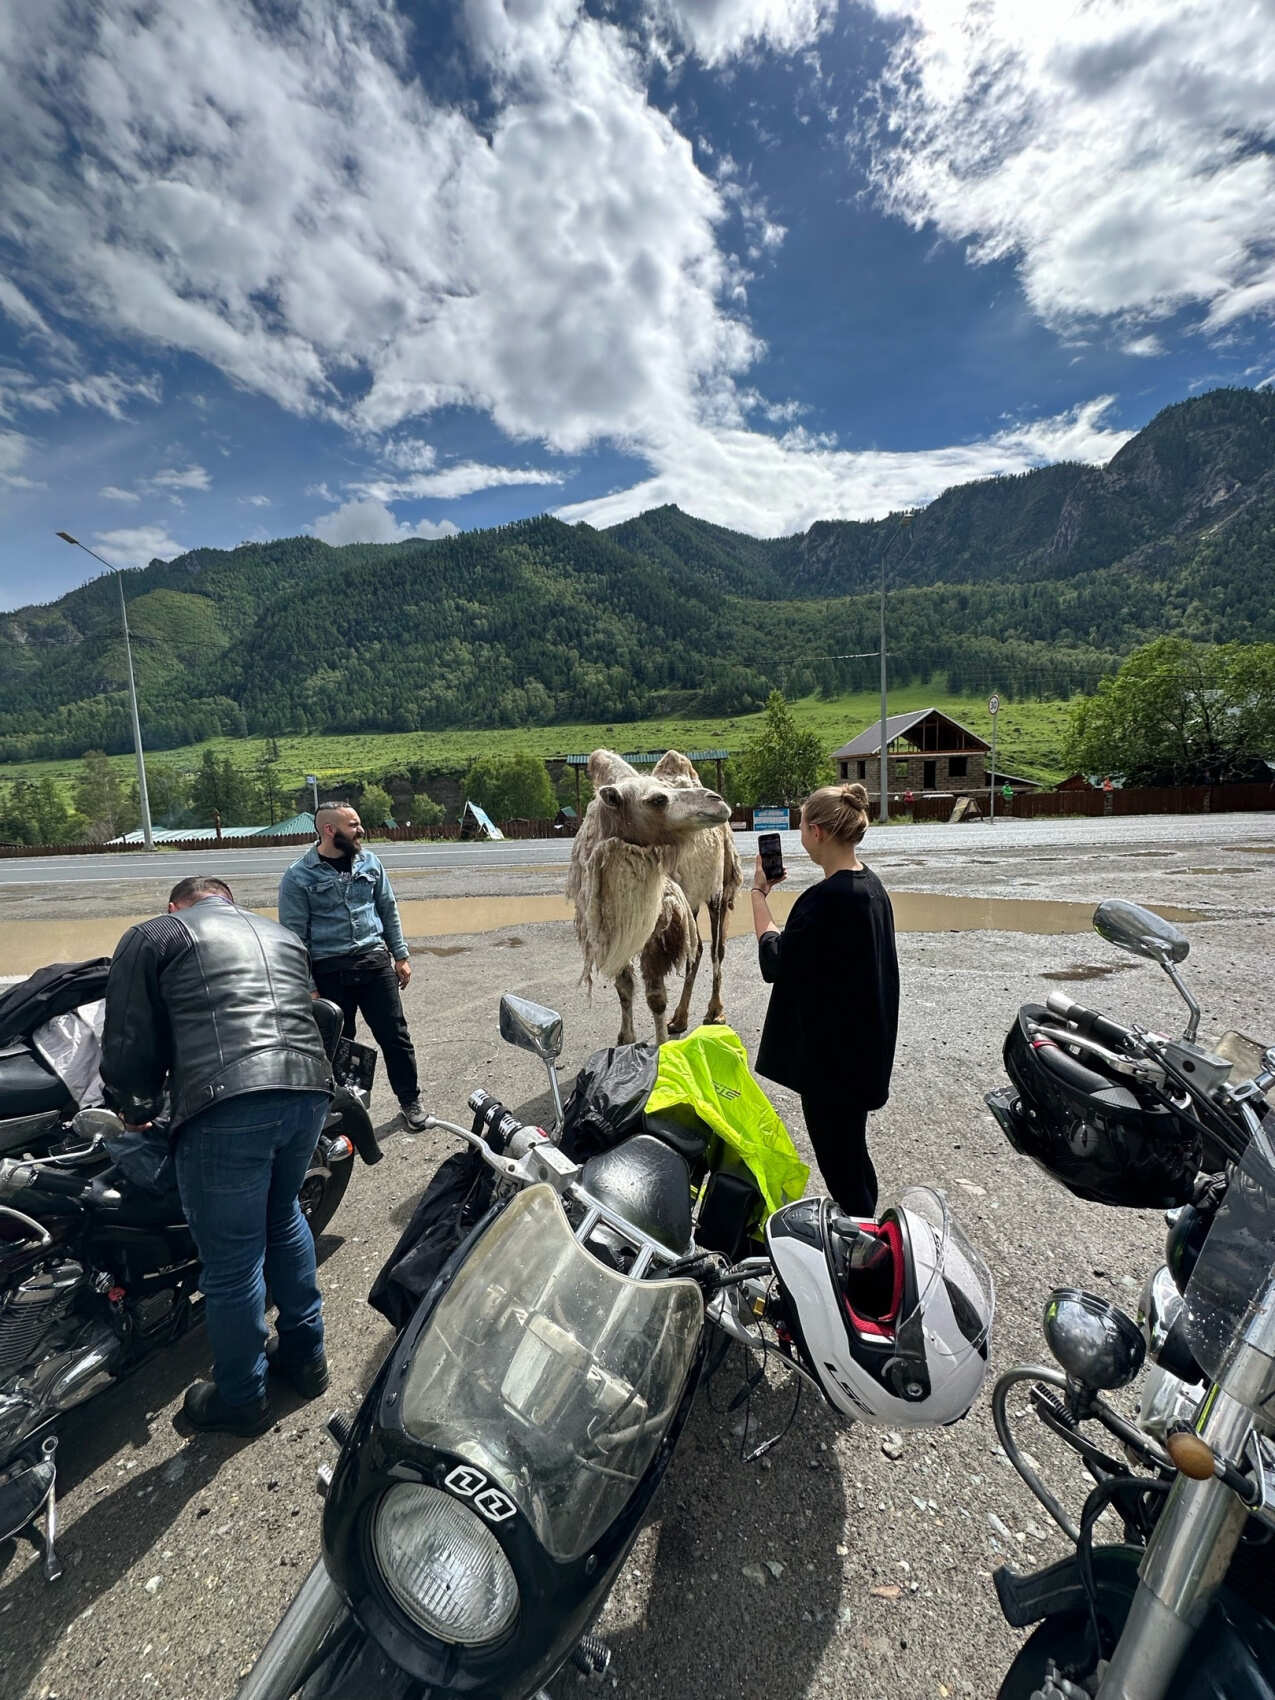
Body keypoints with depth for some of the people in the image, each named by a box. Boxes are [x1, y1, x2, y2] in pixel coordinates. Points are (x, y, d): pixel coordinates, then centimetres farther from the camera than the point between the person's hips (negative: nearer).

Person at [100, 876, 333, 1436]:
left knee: (232, 1264, 14)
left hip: (226, 1108, -6)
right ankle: (305, 1356, 45)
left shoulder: (153, 936, 11)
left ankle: (241, 1400, 37)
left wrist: (136, 1108, 25)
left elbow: (128, 1046, 5)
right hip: (308, 1090, 6)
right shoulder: (282, 935, 25)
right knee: (283, 1217, 30)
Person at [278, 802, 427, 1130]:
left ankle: (410, 1100, 24)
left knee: (395, 1035, 7)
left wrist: (401, 956, 9)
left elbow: (389, 911, 12)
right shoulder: (298, 877, -6)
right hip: (329, 971, -2)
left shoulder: (369, 862, 5)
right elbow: (295, 935, -5)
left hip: (375, 961, 3)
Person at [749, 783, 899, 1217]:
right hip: (865, 1046, 10)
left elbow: (776, 963, -19)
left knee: (838, 1157, 7)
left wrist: (759, 893, -13)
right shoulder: (871, 885, 4)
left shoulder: (826, 899, -27)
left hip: (830, 1053, -10)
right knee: (852, 1149, 25)